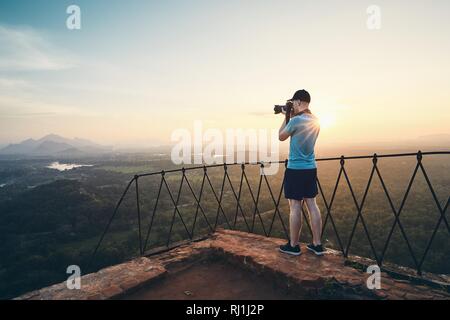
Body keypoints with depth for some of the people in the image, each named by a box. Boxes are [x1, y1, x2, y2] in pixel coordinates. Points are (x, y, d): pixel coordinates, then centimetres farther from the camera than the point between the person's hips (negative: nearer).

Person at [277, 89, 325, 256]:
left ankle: (293, 245, 11)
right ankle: (317, 244, 16)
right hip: (311, 168, 7)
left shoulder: (295, 120, -14)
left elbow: (281, 137, 1)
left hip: (295, 169, -7)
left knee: (295, 207, 0)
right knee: (312, 205, 10)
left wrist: (287, 117, 7)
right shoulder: (315, 121, 9)